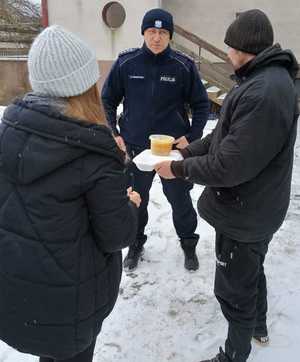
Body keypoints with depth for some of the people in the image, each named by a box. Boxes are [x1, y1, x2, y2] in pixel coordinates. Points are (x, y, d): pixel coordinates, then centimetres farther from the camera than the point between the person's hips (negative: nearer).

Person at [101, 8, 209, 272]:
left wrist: (192, 138, -8)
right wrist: (114, 135, -3)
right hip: (133, 148, 1)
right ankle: (136, 243, 38)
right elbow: (108, 100, 5)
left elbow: (201, 105, 1)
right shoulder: (126, 63, -5)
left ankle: (189, 243, 36)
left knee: (180, 199, 12)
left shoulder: (184, 66, -7)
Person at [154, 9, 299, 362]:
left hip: (244, 214, -10)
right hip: (253, 207, 10)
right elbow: (224, 135, 10)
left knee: (234, 289, 9)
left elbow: (229, 166, -30)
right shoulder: (263, 79, 5)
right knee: (252, 270, 29)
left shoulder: (265, 93, -29)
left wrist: (179, 169, -16)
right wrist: (185, 152, 3)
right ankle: (258, 325, 54)